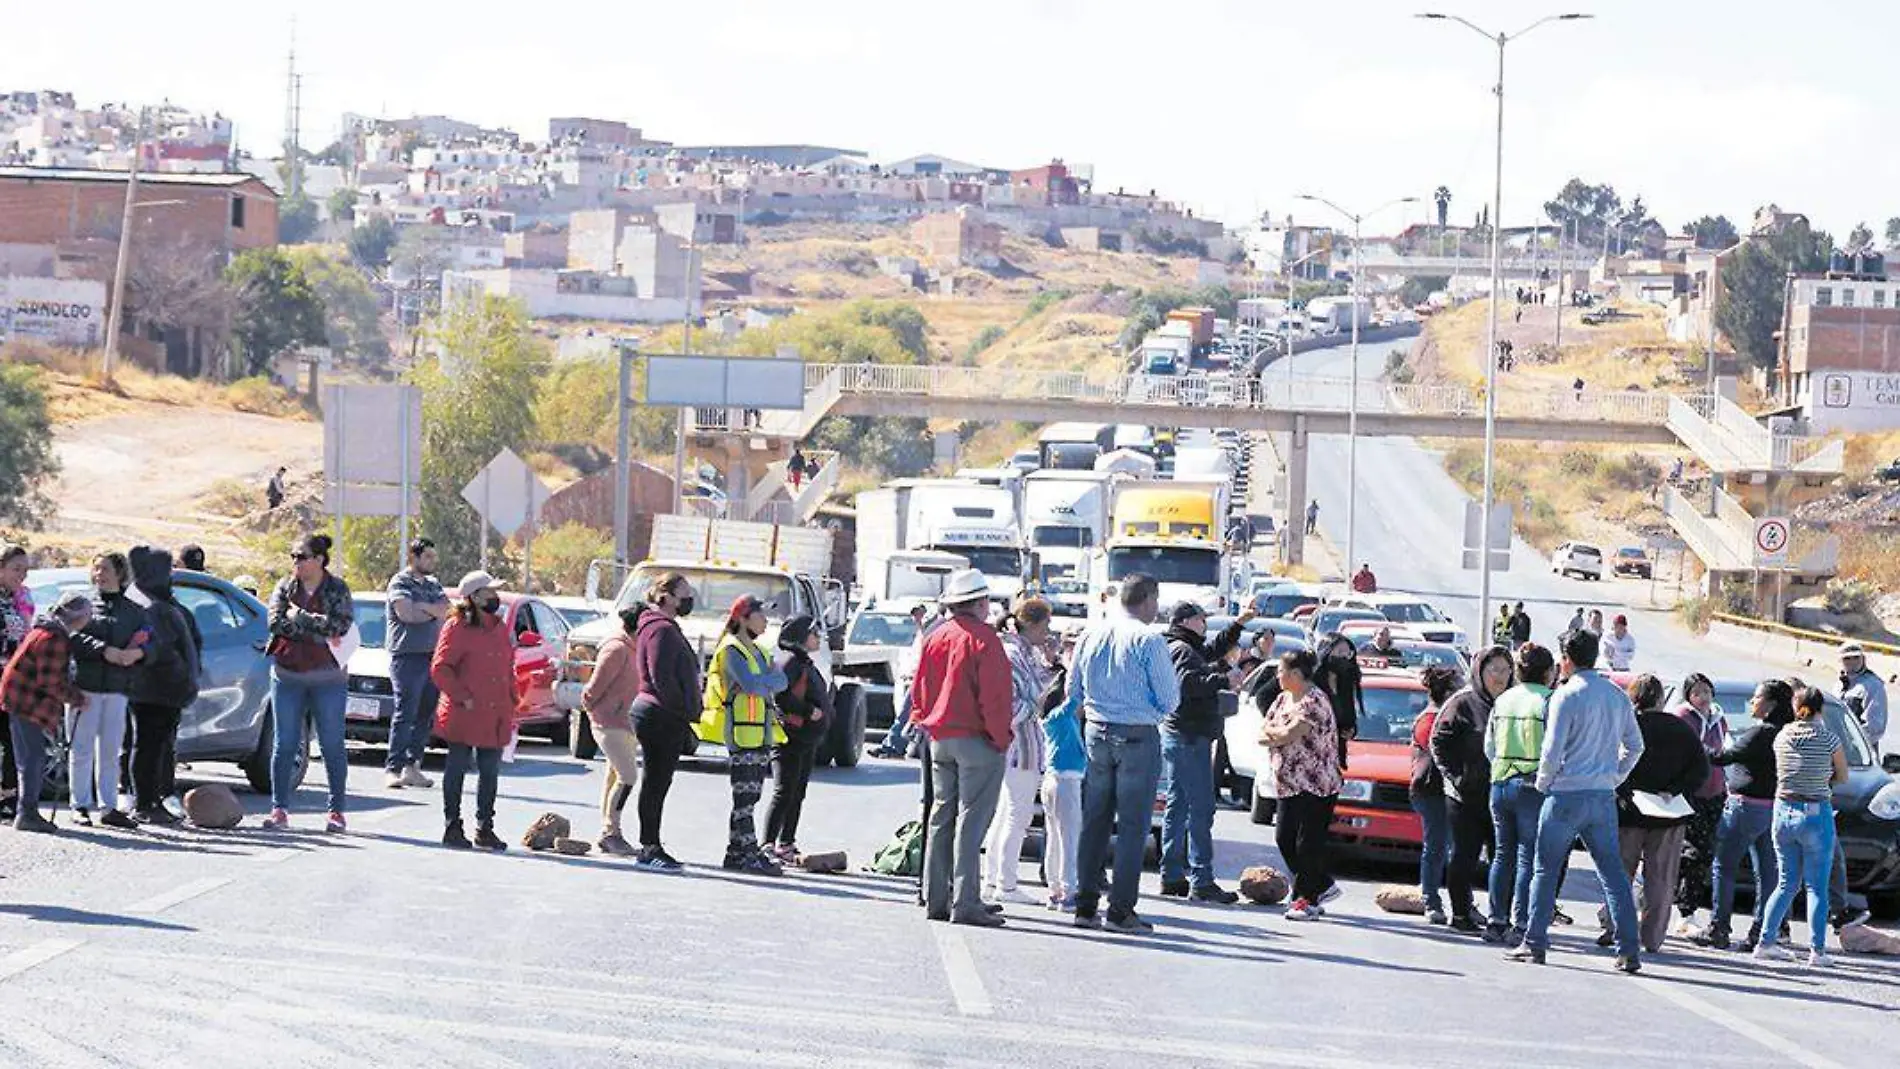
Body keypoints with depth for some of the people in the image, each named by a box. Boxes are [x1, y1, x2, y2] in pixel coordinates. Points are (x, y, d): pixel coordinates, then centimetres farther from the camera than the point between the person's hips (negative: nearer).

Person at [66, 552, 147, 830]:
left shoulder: (134, 611, 13)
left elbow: (149, 642, 8)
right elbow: (74, 636, -8)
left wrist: (137, 653, -15)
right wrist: (105, 651, -20)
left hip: (117, 689, 2)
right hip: (84, 685, -2)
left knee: (111, 750, 6)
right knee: (82, 749, -1)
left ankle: (108, 807, 11)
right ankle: (80, 805, 4)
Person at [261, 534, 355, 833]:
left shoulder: (337, 590, 0)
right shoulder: (284, 589, 7)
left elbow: (341, 624, -16)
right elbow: (276, 623, -8)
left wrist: (298, 617, -14)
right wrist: (319, 627, -14)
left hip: (328, 678, -2)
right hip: (287, 676, 2)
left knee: (332, 746, 1)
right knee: (284, 745, 2)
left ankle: (337, 811, 7)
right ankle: (279, 809, 7)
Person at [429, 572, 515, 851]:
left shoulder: (500, 628, 14)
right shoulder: (457, 628, -8)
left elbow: (508, 668, 21)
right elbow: (439, 669, -11)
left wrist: (510, 702, 11)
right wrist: (462, 697, -15)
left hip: (495, 718, 6)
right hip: (463, 717, -6)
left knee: (490, 772, 8)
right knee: (458, 769, 1)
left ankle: (485, 828, 17)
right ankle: (452, 826, 8)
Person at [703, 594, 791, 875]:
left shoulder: (756, 651, 21)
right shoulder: (731, 650, -8)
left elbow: (781, 683, 9)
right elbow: (752, 685, -21)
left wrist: (764, 680, -10)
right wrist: (771, 676, -3)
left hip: (761, 733, 9)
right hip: (742, 733, -9)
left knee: (748, 798, 10)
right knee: (744, 798, -9)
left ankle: (736, 854, 15)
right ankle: (749, 854, -11)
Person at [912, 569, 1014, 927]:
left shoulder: (935, 638, 10)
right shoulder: (983, 639, -12)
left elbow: (919, 691, 14)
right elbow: (995, 695, -16)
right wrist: (1001, 736, -9)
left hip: (940, 739, 7)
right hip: (976, 738, -7)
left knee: (942, 817, 12)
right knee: (971, 819, -6)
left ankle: (935, 899, 13)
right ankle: (965, 903, -10)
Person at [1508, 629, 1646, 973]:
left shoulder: (1567, 695, -11)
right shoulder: (1618, 697, 8)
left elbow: (1552, 750, -13)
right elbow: (1635, 747, 15)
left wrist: (1543, 783, 2)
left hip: (1567, 794, -5)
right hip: (1604, 796, 5)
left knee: (1546, 870, 6)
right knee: (1613, 873, 6)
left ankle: (1534, 943, 7)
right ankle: (1629, 951, 0)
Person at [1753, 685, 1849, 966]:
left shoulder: (1781, 737, -1)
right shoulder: (1828, 739, -10)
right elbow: (1843, 778, 3)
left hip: (1783, 814, 4)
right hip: (1817, 815, -4)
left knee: (1787, 883, 16)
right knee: (1817, 887, 4)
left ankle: (1766, 942, 14)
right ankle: (1817, 951, 2)